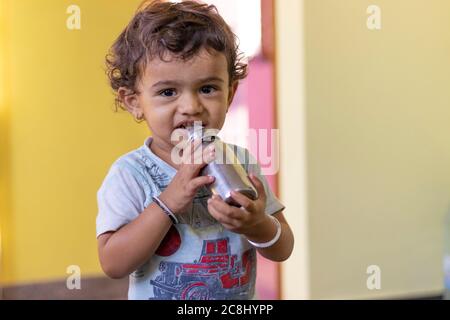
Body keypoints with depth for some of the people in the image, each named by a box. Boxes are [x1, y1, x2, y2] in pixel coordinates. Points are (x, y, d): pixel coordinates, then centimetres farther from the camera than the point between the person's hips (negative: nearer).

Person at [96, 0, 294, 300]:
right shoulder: (130, 174, -18)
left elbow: (282, 250, -7)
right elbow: (113, 265, -24)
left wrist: (258, 225, -27)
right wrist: (168, 202, -31)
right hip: (154, 294, -2)